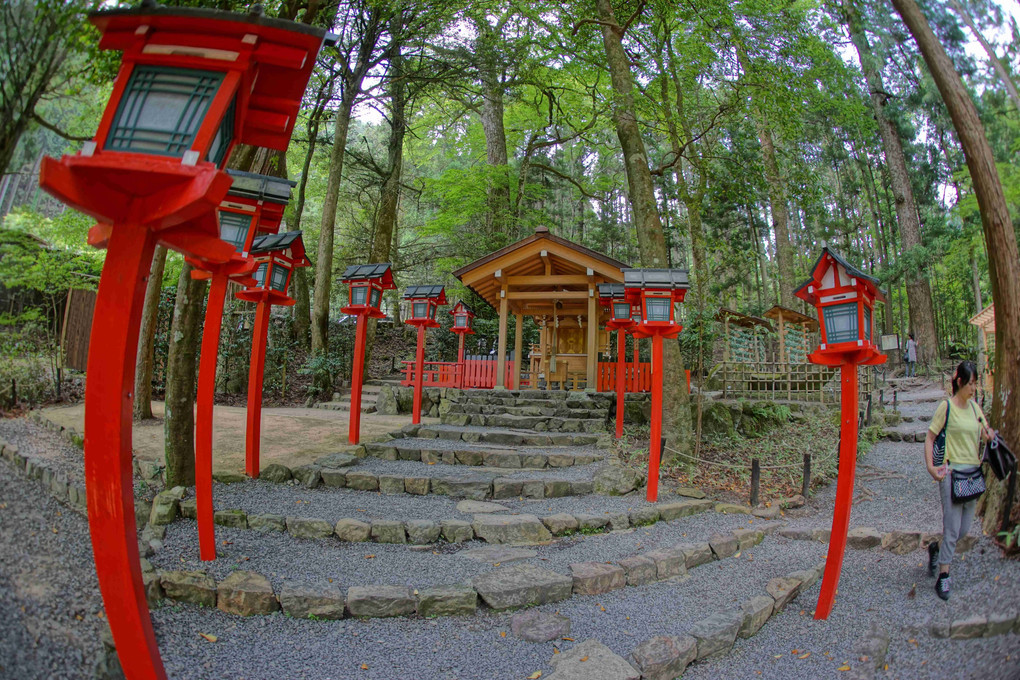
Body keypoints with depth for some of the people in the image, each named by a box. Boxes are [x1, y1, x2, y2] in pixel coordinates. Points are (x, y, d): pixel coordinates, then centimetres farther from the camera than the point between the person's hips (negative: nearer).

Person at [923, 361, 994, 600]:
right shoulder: (946, 407, -9)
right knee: (952, 528, -4)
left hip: (973, 472, 6)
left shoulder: (974, 407, 8)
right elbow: (929, 438, -8)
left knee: (964, 529, 11)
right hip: (952, 473, -6)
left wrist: (989, 434, -6)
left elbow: (986, 433, 19)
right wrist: (930, 467, -18)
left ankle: (936, 548, 37)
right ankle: (943, 576, 8)